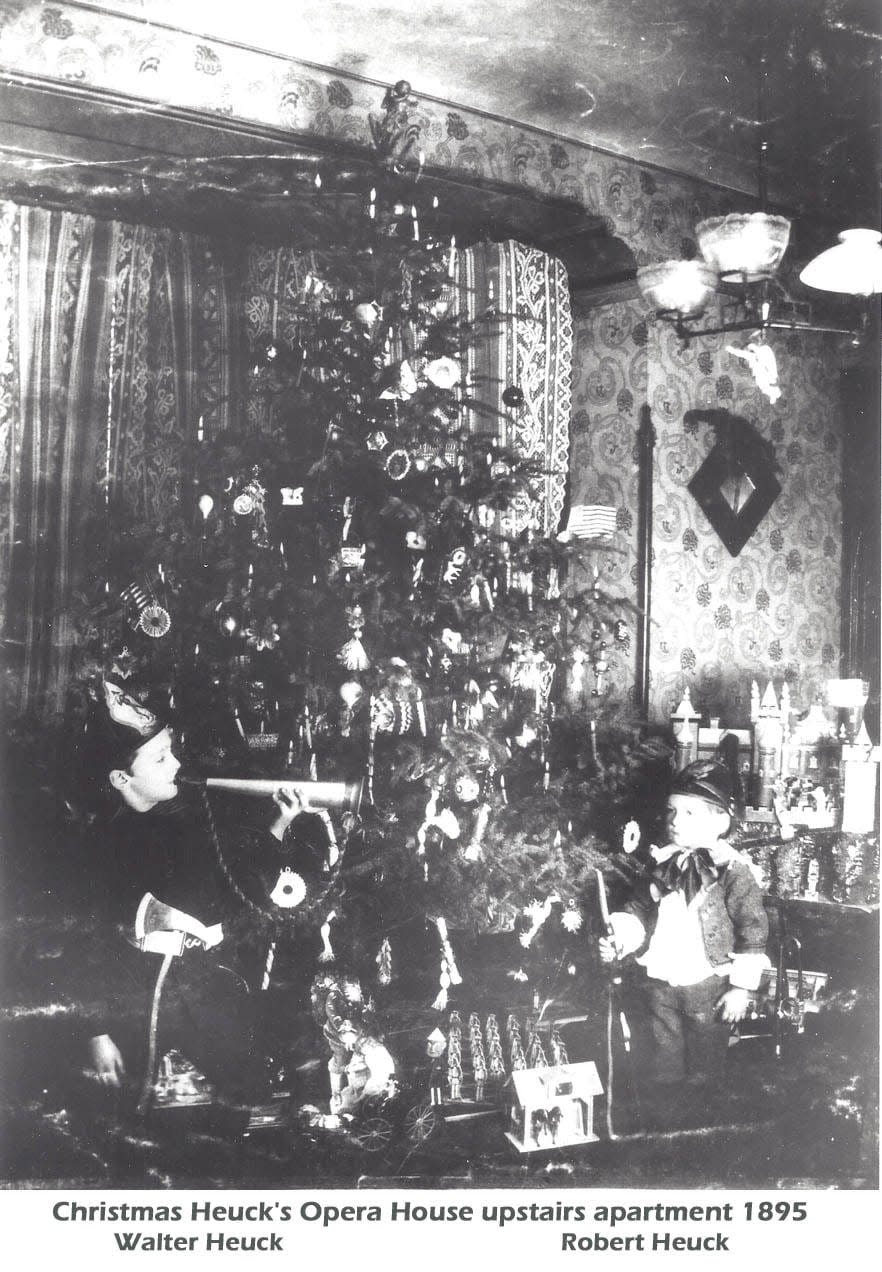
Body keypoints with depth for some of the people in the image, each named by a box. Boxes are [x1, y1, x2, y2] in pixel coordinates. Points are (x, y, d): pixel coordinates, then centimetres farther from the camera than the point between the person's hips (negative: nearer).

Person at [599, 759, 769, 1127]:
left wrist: (742, 987, -13)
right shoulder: (662, 862, 2)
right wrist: (618, 939, -6)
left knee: (703, 1070, 11)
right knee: (664, 1066, 17)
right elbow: (638, 908, 12)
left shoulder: (733, 870, -13)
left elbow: (753, 930, -12)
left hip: (708, 987, -5)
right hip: (660, 984, 5)